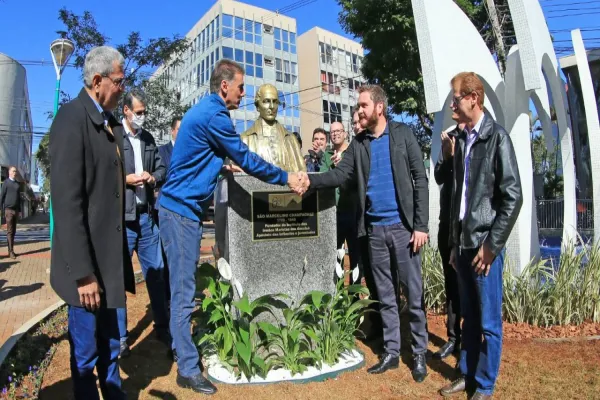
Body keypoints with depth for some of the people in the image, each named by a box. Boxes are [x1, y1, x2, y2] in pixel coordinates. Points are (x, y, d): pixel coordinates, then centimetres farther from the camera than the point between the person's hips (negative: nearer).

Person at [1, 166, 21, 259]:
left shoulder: (18, 184, 14)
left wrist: (19, 210, 15)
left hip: (15, 210, 5)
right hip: (8, 210, -5)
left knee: (14, 231, 6)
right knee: (9, 231, -7)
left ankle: (10, 250, 11)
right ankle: (11, 251, -7)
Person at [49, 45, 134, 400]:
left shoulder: (108, 122, 10)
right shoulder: (72, 117, -14)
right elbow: (67, 202, -20)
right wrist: (83, 272, -20)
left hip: (109, 258, 8)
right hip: (88, 264, -8)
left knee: (110, 343, 22)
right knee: (86, 352, 9)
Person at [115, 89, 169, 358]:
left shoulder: (149, 139, 15)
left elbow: (162, 169, 17)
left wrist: (153, 178, -3)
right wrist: (126, 179, -17)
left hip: (146, 215, 6)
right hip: (120, 217, -5)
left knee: (156, 273, 11)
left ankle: (162, 327, 25)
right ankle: (120, 337, 18)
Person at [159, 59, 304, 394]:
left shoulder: (207, 110, 16)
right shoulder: (214, 114, -17)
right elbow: (246, 158, -14)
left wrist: (225, 165, 35)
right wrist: (285, 178, -5)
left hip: (185, 207, 10)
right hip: (182, 209, -10)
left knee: (186, 287, 18)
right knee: (184, 291, -4)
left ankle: (185, 347, 32)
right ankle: (188, 369, 7)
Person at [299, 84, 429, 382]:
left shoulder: (403, 134, 0)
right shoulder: (358, 144, 9)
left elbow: (420, 179, -3)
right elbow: (341, 174, -2)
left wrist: (421, 225, -10)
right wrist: (311, 180, -21)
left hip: (402, 226, -3)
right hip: (374, 228, 3)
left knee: (414, 293, 5)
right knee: (385, 295, 12)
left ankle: (419, 354, 20)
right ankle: (391, 351, 24)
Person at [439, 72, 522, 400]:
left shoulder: (496, 136, -7)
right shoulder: (461, 140, 12)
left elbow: (513, 197, -12)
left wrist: (491, 245, -12)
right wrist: (454, 243, 13)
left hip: (485, 245, -6)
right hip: (464, 244, 6)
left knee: (488, 322, 5)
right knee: (469, 317, 16)